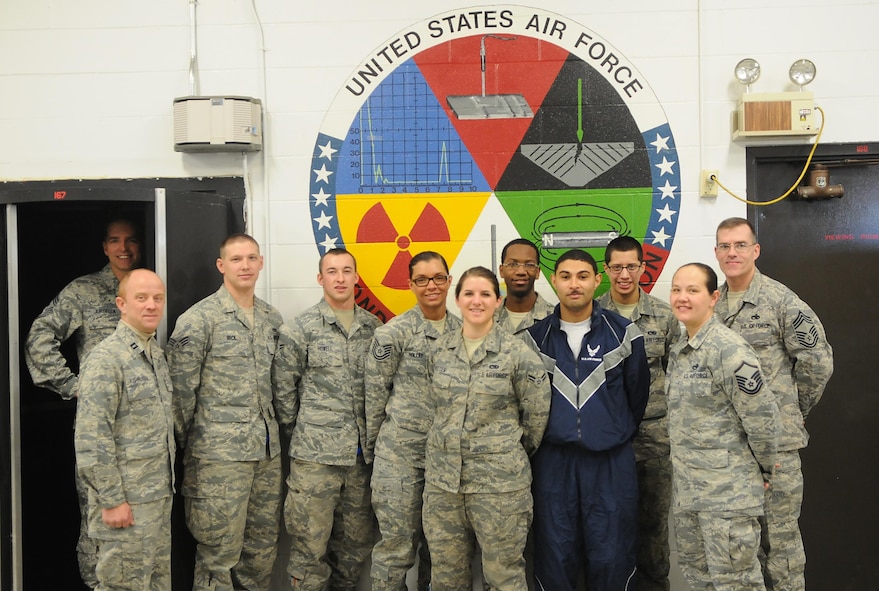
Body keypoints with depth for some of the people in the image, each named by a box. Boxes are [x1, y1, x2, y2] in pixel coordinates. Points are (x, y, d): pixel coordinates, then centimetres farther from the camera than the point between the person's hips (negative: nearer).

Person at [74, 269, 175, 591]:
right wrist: (112, 500, -18)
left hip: (160, 495, 8)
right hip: (126, 502, -8)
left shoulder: (155, 353, 11)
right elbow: (92, 439, -19)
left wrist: (165, 485, 17)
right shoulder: (106, 358, -16)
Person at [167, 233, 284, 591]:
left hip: (267, 450, 6)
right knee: (219, 552, 1)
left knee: (263, 547, 14)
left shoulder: (273, 319, 11)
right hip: (220, 453, -6)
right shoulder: (198, 319, -8)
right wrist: (187, 443, -6)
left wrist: (272, 429, 15)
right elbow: (181, 387, -8)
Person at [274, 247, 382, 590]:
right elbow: (284, 385, 0)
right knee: (310, 540, 1)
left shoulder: (374, 327, 8)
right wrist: (297, 430, 0)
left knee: (356, 541, 14)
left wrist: (372, 433, 8)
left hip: (362, 452, 4)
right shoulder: (303, 327, -3)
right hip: (315, 452, -4)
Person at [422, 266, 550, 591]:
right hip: (442, 478, 4)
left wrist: (511, 451, 7)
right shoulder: (440, 348, 5)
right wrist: (452, 445, 13)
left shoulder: (517, 352, -8)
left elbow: (537, 414, -3)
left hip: (500, 479, -4)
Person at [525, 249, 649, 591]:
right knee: (555, 555, 8)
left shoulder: (623, 333, -1)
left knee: (611, 556, 4)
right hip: (553, 460, 1)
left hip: (611, 460, -1)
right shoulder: (536, 336, 3)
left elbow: (638, 393, 8)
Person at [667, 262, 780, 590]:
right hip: (687, 488, 9)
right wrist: (684, 460, 16)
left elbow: (762, 417, -18)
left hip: (729, 490, -9)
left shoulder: (728, 350, -18)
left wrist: (762, 470, -7)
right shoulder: (678, 350, 9)